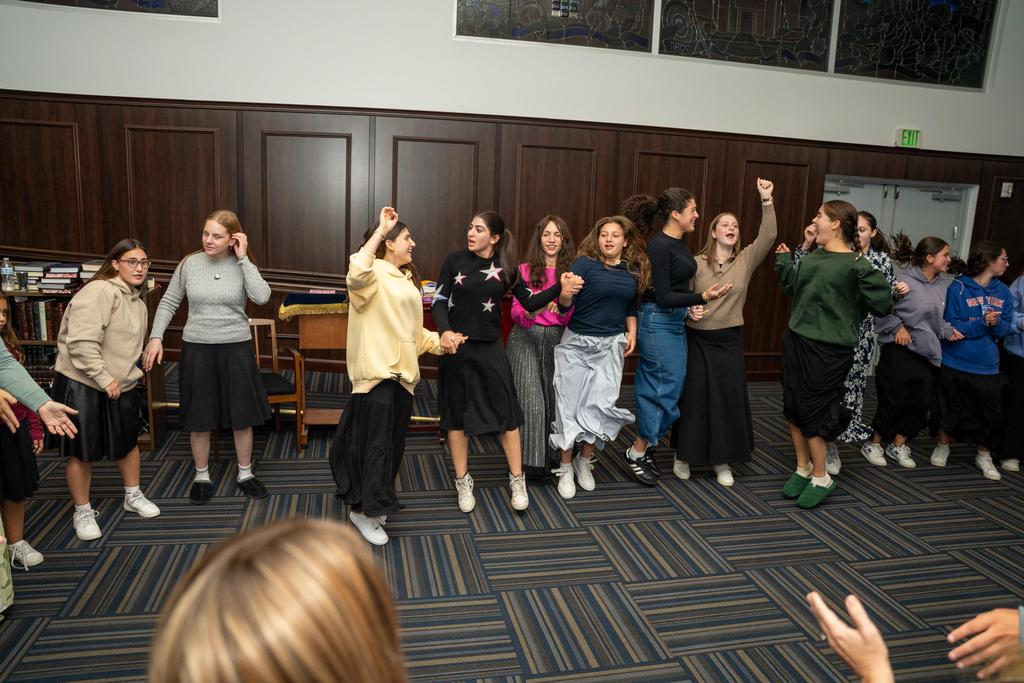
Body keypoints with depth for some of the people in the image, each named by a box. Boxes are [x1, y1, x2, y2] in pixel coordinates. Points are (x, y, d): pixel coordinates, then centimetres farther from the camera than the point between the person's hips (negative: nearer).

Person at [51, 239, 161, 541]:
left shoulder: (137, 301, 10)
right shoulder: (99, 291, -19)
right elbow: (81, 341, -25)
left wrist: (128, 375, 14)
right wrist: (103, 378, -21)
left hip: (120, 385, 8)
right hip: (82, 383, -8)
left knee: (128, 442, 18)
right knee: (82, 451, 4)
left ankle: (133, 496, 36)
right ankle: (82, 511, 20)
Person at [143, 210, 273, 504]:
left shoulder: (243, 265, -4)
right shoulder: (189, 264, -2)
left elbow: (262, 297, -22)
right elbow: (169, 302, 6)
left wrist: (243, 258, -18)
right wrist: (156, 337, -3)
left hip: (236, 347, 0)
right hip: (197, 348, 0)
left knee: (242, 414, 8)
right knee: (199, 416, 9)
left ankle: (245, 473, 26)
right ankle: (202, 477, 27)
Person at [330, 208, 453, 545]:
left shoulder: (406, 277, 18)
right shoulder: (374, 273, -11)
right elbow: (356, 274, -38)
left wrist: (439, 341, 12)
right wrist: (380, 230, -32)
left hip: (403, 371, 9)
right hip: (377, 370, -9)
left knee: (393, 442, 15)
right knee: (375, 442, -3)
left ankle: (374, 502, 30)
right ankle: (364, 510, 11)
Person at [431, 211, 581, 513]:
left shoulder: (505, 266, 0)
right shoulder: (455, 260, -3)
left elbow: (529, 302, -1)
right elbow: (439, 301, -6)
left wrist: (559, 289, -17)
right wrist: (444, 331, -24)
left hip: (491, 348, 1)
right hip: (457, 346, 0)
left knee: (506, 413, 1)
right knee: (457, 414, 7)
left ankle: (517, 480, 17)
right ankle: (463, 481, 23)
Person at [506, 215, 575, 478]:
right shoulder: (525, 270, 2)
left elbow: (570, 318, 1)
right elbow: (515, 311, -2)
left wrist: (562, 309, -22)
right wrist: (532, 311, -24)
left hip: (556, 339, 1)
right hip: (526, 338, -1)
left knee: (555, 398, 2)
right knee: (529, 400, -4)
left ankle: (553, 454, 18)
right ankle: (528, 457, 9)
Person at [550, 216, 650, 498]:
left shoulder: (634, 270, 5)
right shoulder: (585, 264, -9)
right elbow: (565, 305, -18)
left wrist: (632, 333, 12)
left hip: (611, 345, 3)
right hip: (577, 342, -3)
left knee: (600, 405, 2)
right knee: (570, 404, 2)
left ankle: (585, 461, 22)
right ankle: (566, 467, 15)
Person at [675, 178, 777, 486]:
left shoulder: (746, 260, 1)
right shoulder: (696, 263, -3)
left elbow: (768, 236, -13)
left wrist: (767, 200, -22)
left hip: (729, 340, 2)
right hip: (697, 338, -2)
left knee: (729, 398, 5)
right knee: (693, 396, 4)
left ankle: (723, 460, 19)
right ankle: (684, 455, 20)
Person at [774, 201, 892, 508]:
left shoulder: (856, 264, -12)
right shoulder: (812, 257, 8)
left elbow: (882, 305, -15)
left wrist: (865, 271, -23)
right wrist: (784, 261, 19)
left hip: (828, 350, -7)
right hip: (796, 342, 7)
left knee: (812, 413, 0)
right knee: (793, 409, 12)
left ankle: (821, 478, 19)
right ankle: (802, 469, 29)